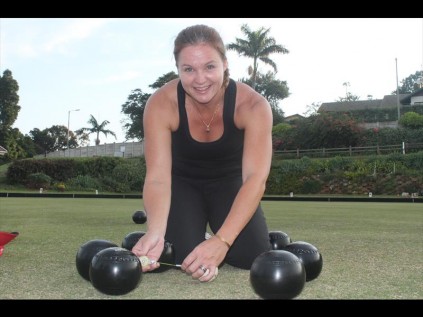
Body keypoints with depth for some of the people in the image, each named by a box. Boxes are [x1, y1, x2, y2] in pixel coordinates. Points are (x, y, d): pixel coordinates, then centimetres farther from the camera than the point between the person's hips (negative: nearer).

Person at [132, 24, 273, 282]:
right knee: (183, 256, -22)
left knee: (252, 256, -19)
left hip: (229, 181, 1)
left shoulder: (253, 105, -29)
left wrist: (221, 240, -49)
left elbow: (256, 178, -35)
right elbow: (158, 177, -32)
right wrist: (155, 232, -52)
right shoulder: (161, 104, -28)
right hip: (184, 183, 0)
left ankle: (214, 245, 16)